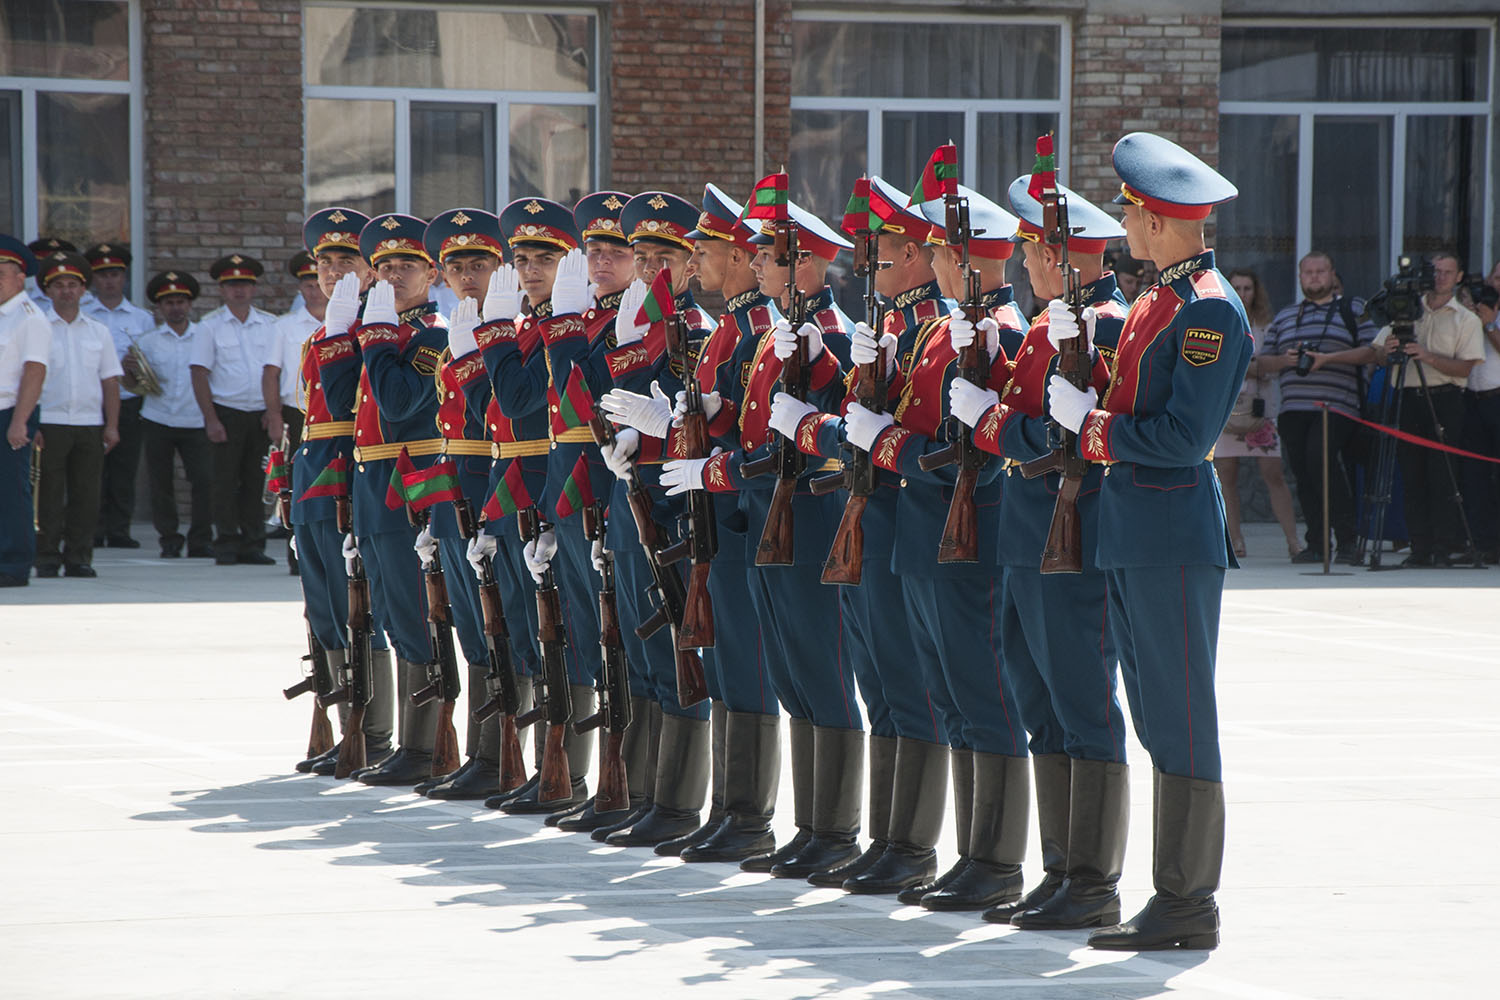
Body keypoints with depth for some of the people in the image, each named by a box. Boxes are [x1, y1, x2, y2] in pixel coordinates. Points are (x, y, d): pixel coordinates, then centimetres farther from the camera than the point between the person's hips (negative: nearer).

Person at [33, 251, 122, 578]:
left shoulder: (98, 332, 13)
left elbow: (110, 381, 13)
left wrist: (112, 425, 4)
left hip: (90, 425, 3)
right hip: (50, 424, -3)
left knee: (85, 495, 2)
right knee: (49, 495, -3)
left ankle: (79, 558, 8)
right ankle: (47, 560, 2)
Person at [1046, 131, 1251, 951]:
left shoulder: (1210, 310, -15)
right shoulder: (1154, 302, 15)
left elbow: (1183, 436, -20)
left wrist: (1089, 422, -11)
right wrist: (1085, 417, 4)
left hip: (1174, 536, -10)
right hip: (1130, 534, 10)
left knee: (1181, 723, -5)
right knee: (1158, 721, 12)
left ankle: (1187, 906, -2)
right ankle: (1178, 899, 17)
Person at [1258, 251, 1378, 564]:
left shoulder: (1353, 310, 10)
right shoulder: (1284, 317, 22)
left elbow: (1371, 352, -1)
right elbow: (1261, 364, 20)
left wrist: (1329, 358, -12)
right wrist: (1285, 360, -2)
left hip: (1336, 406, -5)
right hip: (1293, 408, 5)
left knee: (1320, 455, -24)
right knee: (1302, 474, 1)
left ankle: (1347, 538, -18)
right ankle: (1315, 544, 7)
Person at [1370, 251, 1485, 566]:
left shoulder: (1467, 320, 9)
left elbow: (1465, 367, -3)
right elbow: (1377, 354, 15)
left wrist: (1428, 357, -17)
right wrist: (1388, 350, -9)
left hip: (1445, 400, -3)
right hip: (1406, 397, 3)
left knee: (1442, 476, -9)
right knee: (1412, 477, 0)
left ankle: (1444, 548, -6)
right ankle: (1420, 548, 3)